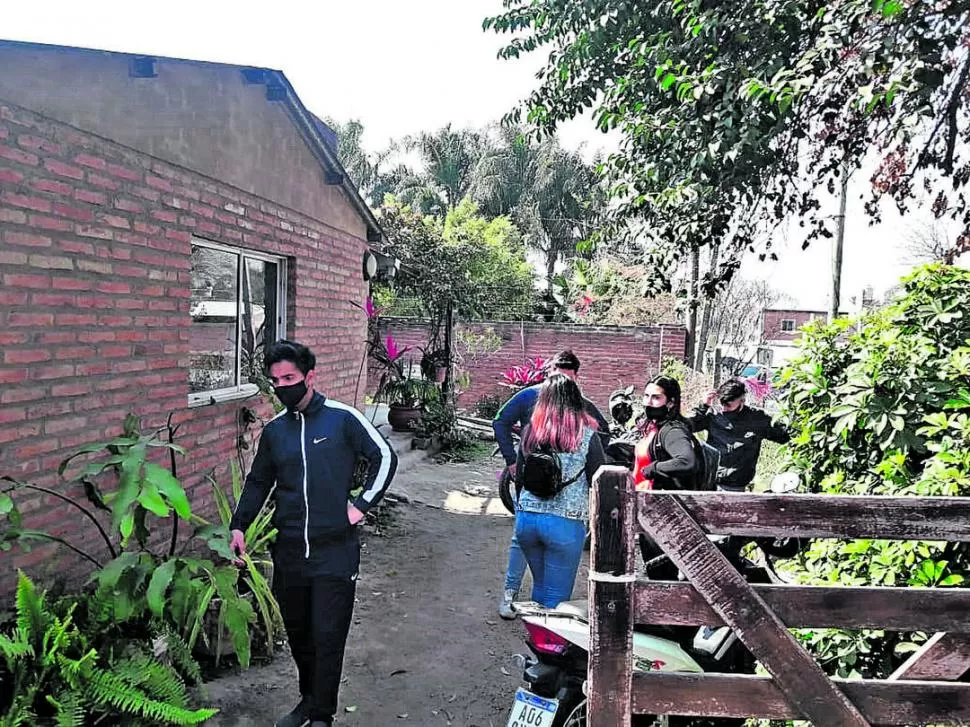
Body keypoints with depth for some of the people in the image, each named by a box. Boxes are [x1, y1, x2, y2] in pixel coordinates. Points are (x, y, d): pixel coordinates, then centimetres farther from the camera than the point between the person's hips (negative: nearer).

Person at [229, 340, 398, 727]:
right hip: (289, 552, 5)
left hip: (335, 552, -4)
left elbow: (385, 457, -3)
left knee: (327, 636, 0)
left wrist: (361, 505, -7)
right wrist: (238, 526, 10)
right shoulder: (274, 430, 7)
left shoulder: (342, 418, -8)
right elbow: (258, 482, 18)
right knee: (297, 633, 16)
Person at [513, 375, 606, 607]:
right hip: (565, 523, -4)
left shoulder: (530, 430, 2)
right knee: (556, 597, 8)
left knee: (540, 586, 24)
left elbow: (519, 477, 9)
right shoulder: (586, 435, -8)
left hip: (525, 518, 4)